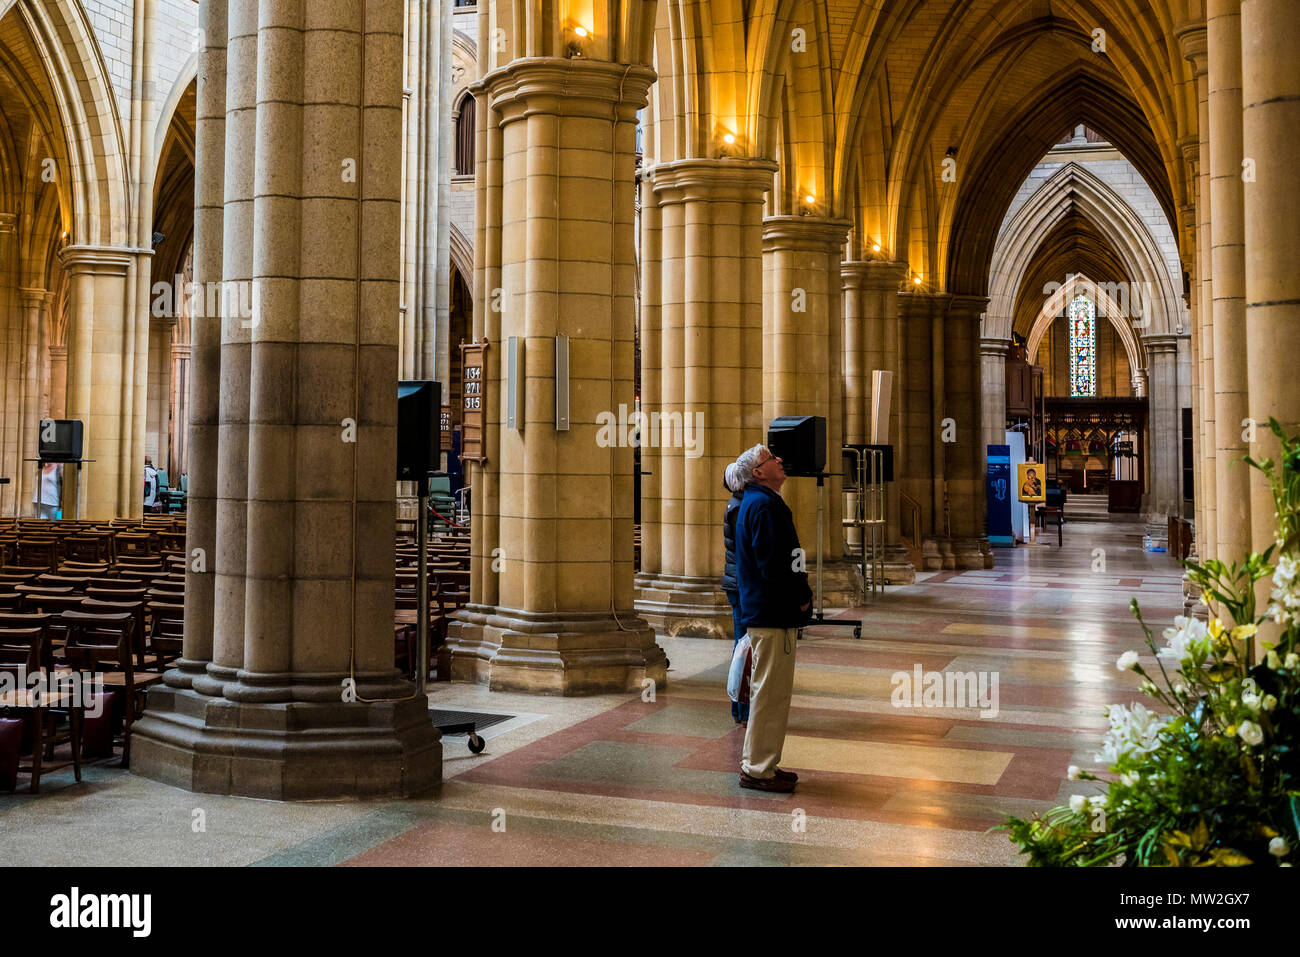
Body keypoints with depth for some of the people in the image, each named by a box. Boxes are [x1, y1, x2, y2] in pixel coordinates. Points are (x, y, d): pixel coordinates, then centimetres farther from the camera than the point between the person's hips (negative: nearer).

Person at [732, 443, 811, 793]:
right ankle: (758, 769, 2)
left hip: (766, 612, 11)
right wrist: (802, 597, -10)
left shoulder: (759, 502, 18)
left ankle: (760, 763, 24)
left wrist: (800, 594, 12)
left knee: (772, 691, 16)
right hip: (773, 614, -11)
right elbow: (774, 564, -22)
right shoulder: (763, 505, -15)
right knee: (770, 692, -5)